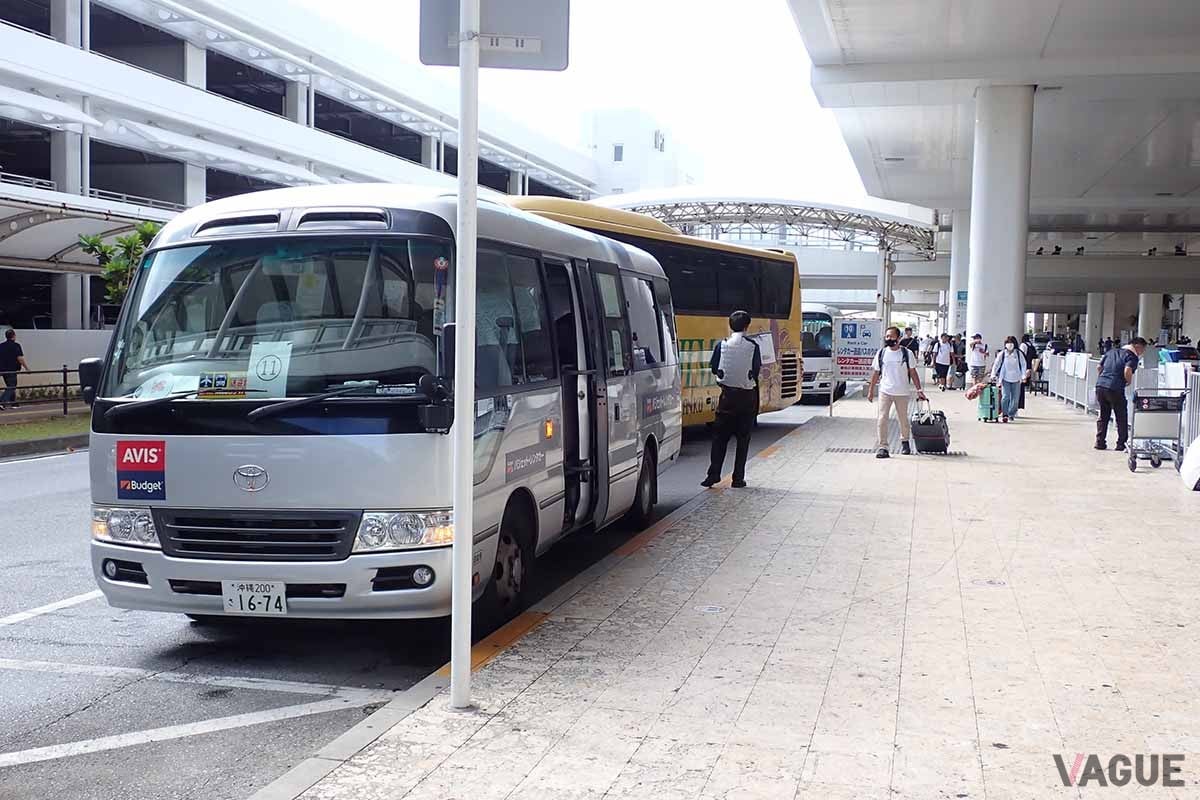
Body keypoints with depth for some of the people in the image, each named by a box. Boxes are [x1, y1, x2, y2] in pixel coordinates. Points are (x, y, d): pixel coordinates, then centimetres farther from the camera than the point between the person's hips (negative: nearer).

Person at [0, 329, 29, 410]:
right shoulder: (16, 345, -11)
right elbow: (20, 358, -15)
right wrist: (26, 368, -7)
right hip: (12, 370, -7)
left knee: (11, 387, 19)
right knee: (11, 387, -5)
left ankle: (14, 403, 24)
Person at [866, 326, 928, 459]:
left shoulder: (907, 353, -1)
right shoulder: (881, 354, 3)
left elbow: (913, 373, 3)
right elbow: (876, 373, 10)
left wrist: (919, 390, -1)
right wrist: (870, 391, 10)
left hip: (902, 392, 0)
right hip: (885, 391, 1)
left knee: (904, 419, 12)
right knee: (881, 419, -10)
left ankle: (905, 442, 36)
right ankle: (882, 446, -7)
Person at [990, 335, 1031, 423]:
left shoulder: (1018, 353, 1)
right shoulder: (1002, 354, 0)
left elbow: (1024, 364, 4)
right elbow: (996, 365, 5)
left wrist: (1024, 376, -2)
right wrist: (993, 374, -3)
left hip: (1016, 379, 1)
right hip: (1005, 379, -1)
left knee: (1015, 398, 5)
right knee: (1005, 397, -11)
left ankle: (1011, 414, 17)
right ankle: (1004, 414, -8)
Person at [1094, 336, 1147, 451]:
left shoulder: (1111, 352, 19)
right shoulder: (1132, 356, -2)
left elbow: (1099, 367, 21)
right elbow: (1127, 371, -18)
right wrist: (1129, 381, -1)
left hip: (1100, 385, 6)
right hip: (1115, 389, -6)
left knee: (1103, 415, 18)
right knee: (1121, 417, 9)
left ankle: (1100, 442, 15)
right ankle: (1121, 443, 9)